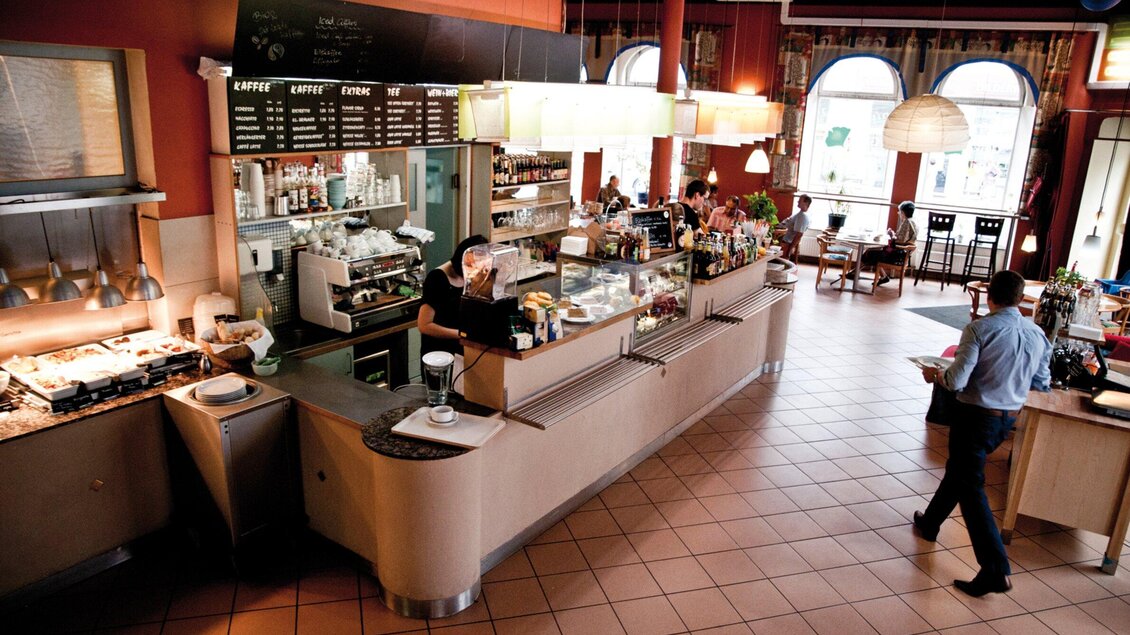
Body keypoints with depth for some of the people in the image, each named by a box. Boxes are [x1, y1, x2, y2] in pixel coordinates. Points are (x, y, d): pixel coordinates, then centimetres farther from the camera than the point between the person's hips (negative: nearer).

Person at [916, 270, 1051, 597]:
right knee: (958, 469, 25)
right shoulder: (1037, 335, -1)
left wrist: (935, 375, -2)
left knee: (971, 488, -1)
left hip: (975, 415, -7)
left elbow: (956, 381, -22)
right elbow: (1042, 384, 8)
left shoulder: (979, 329, -19)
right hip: (1008, 419, 7)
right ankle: (930, 522, 44)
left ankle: (995, 570, -5)